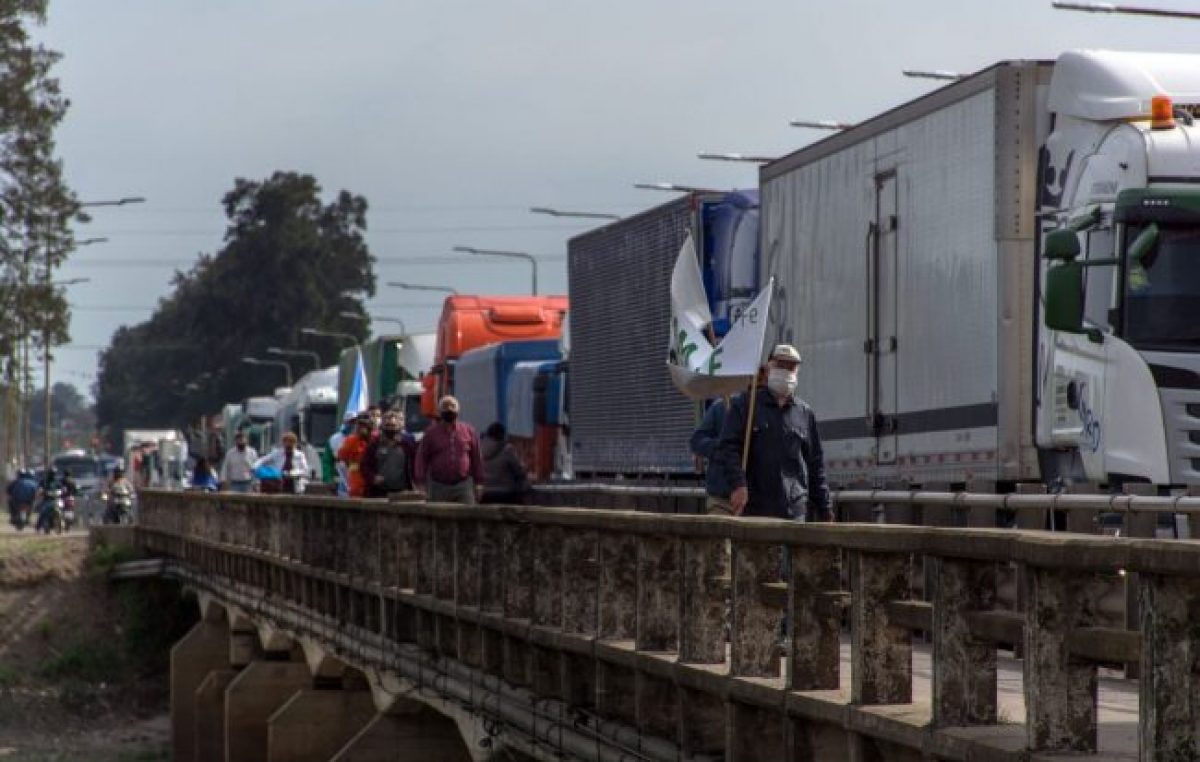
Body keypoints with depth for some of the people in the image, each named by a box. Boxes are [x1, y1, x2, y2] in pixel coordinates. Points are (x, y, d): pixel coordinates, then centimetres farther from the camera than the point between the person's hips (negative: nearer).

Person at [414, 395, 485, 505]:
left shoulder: (469, 431, 7)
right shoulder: (431, 433, 5)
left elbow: (476, 458, 9)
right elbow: (422, 459, 2)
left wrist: (479, 483, 6)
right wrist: (421, 484, -6)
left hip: (464, 486, 1)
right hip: (438, 487, -1)